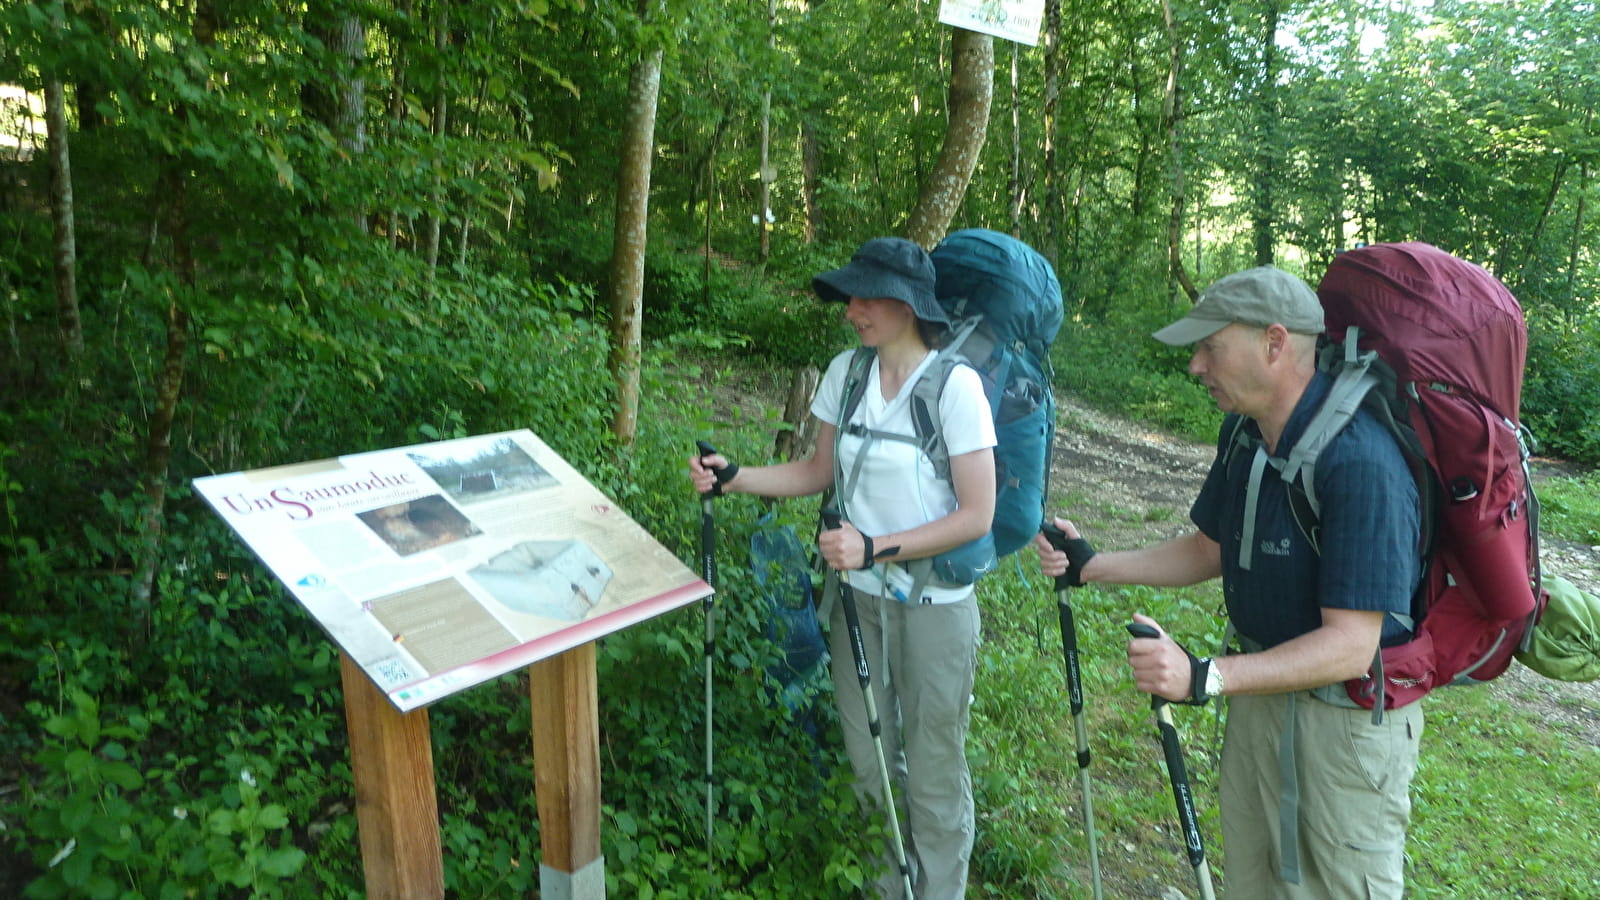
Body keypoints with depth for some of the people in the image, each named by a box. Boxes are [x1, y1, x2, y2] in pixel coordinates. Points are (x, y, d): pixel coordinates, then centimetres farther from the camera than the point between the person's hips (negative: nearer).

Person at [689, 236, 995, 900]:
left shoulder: (955, 384, -16)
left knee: (933, 776, 7)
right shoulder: (845, 372, 0)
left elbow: (976, 515, -16)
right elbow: (820, 472, 9)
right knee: (868, 764, 16)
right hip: (857, 595, 5)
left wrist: (877, 547, -24)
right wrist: (734, 477, -4)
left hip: (934, 607, -5)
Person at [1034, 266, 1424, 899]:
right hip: (1262, 693, 8)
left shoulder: (1360, 461, -30)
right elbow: (1209, 550, 11)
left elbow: (1350, 646, -32)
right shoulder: (1243, 432, -2)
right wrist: (1091, 565, 1)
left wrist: (1205, 677, -42)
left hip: (1348, 715, -8)